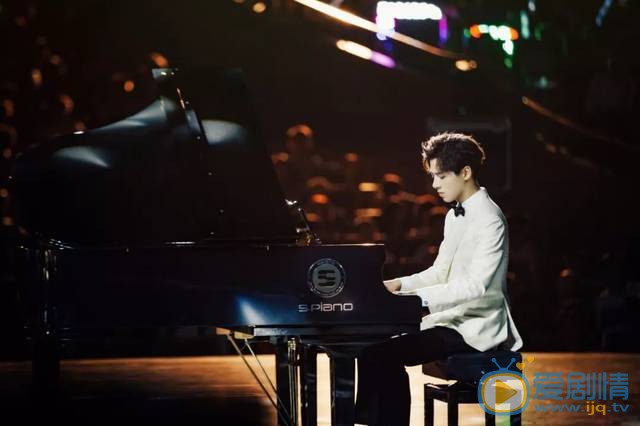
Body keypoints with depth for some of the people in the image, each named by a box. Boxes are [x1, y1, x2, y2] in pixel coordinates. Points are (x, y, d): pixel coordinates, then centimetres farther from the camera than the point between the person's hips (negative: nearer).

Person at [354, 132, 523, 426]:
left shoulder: (489, 219, -16)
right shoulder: (454, 216, 14)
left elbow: (477, 284, -26)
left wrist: (420, 299, -32)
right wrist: (400, 285, 1)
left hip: (477, 329, -9)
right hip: (453, 319, 9)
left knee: (386, 354, -21)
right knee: (373, 347, -4)